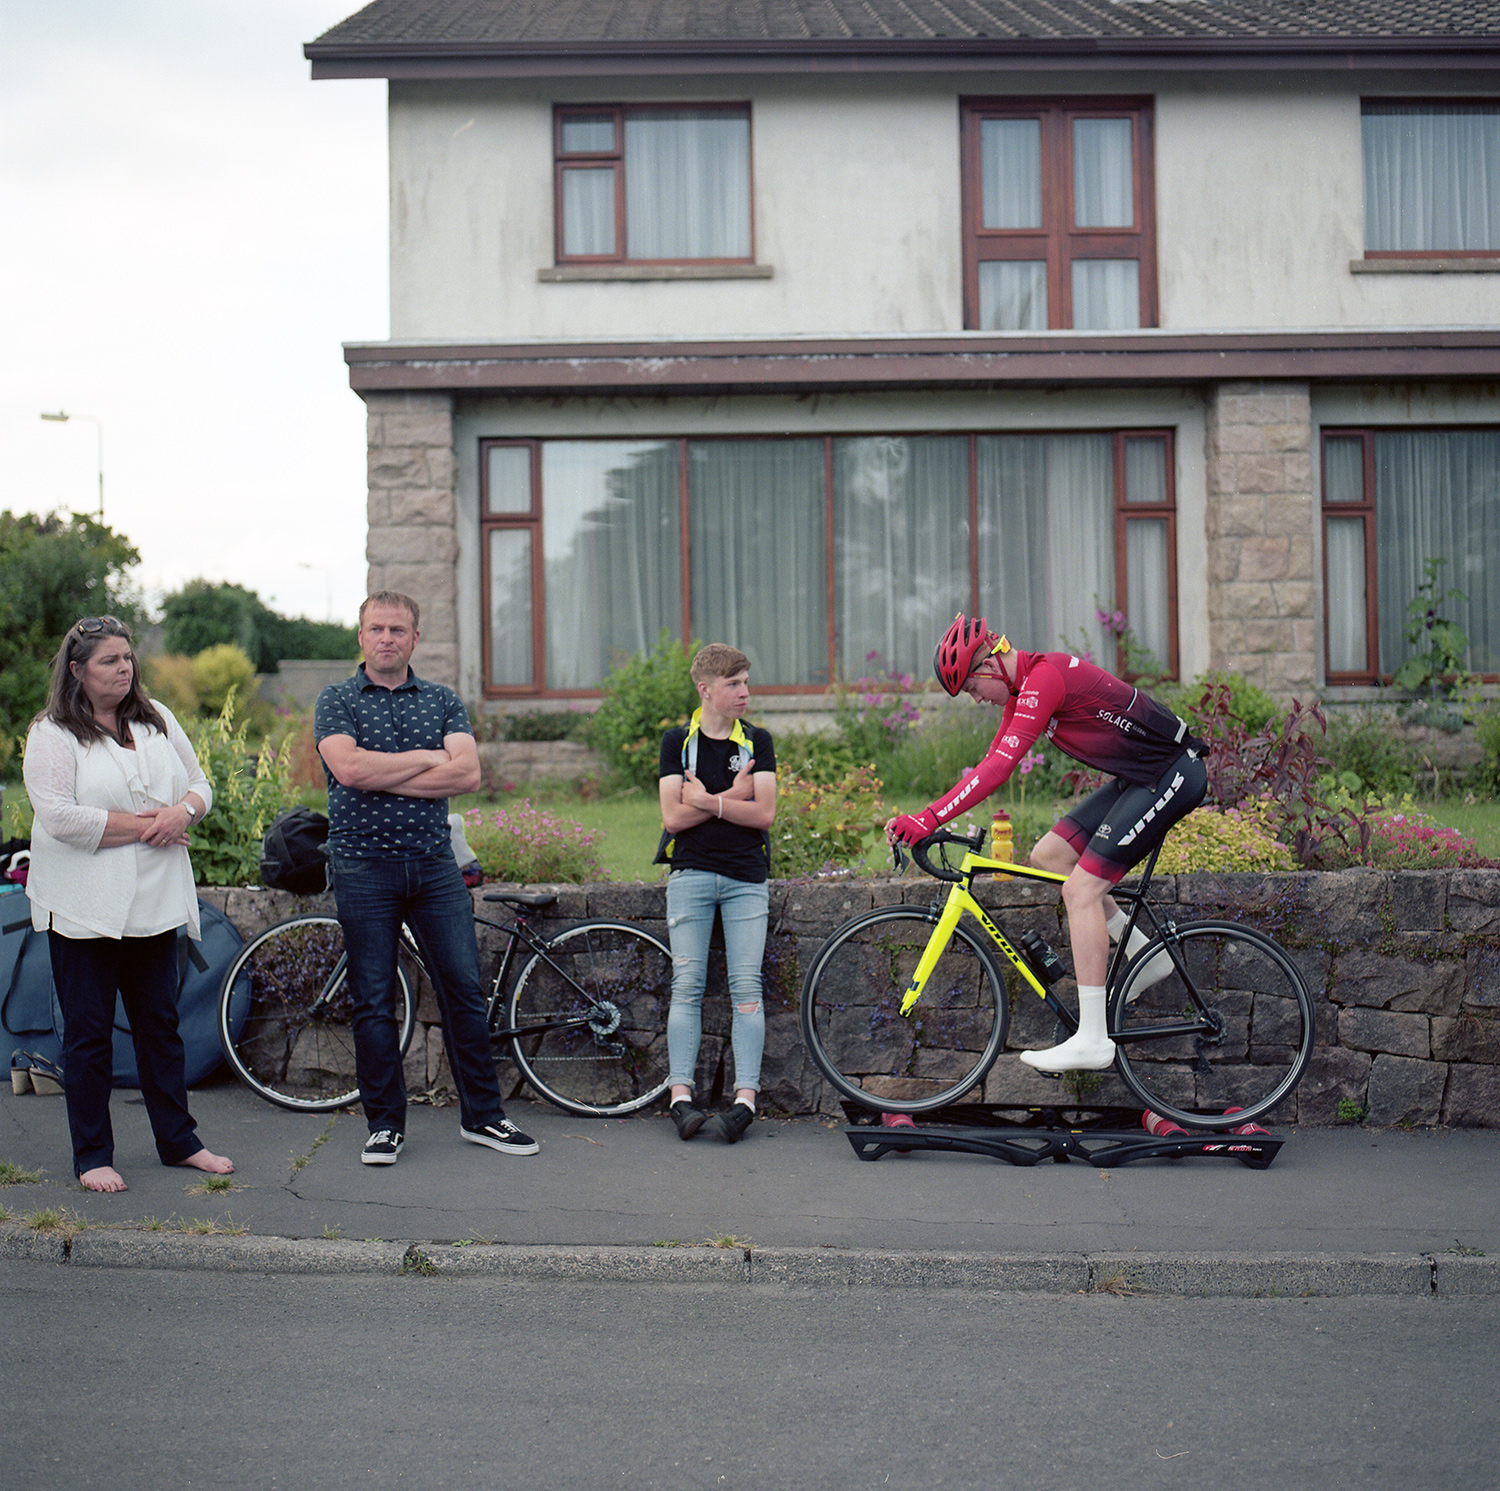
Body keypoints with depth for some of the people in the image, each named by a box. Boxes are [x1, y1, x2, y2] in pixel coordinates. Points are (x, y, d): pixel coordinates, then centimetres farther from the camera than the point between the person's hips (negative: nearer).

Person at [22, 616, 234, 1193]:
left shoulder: (157, 720, 11)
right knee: (89, 1032, 1)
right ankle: (92, 1156, 10)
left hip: (155, 902, 5)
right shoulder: (52, 735, -8)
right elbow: (59, 816, -18)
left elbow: (200, 783, 15)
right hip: (83, 907, -5)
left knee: (160, 1022, 12)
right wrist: (142, 826, -17)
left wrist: (182, 811, -9)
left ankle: (178, 1140, 22)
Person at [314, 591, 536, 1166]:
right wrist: (425, 758, -7)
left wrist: (381, 777, -11)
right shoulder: (336, 700, 3)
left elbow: (467, 774, -6)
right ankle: (384, 1123, 13)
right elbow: (347, 768, -15)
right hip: (363, 864, -2)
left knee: (465, 988, 3)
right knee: (374, 1001, 2)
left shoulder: (444, 702, 10)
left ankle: (481, 1115, 13)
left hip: (434, 863, 2)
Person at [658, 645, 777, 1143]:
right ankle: (681, 1095, -2)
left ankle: (745, 1097, -5)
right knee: (687, 985, -4)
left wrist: (706, 800, -10)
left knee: (746, 988, -4)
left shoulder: (757, 742, 8)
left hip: (746, 877, 1)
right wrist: (732, 796, -7)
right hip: (691, 874, -1)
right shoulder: (677, 741, 5)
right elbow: (673, 817, -4)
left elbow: (763, 813, -3)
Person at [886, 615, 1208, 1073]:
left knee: (1081, 889, -15)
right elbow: (992, 764, 12)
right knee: (1048, 855, 8)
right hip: (1138, 777, 10)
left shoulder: (1045, 678, -21)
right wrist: (927, 820, 4)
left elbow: (1000, 766, -29)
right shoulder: (1023, 688, 10)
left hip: (1172, 774, -10)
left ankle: (1092, 1040, -14)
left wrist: (930, 817, -31)